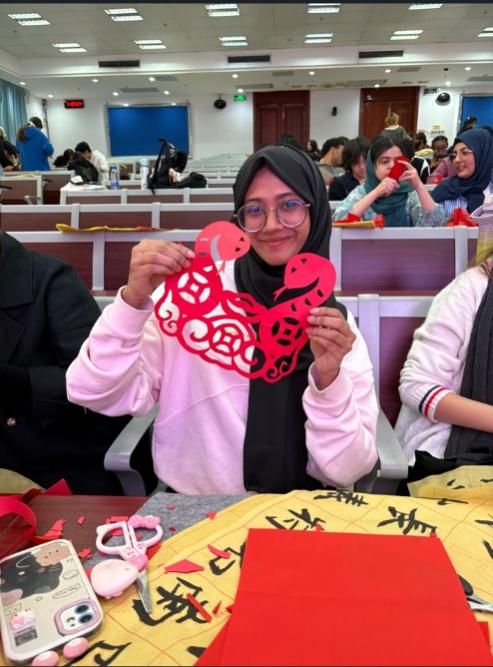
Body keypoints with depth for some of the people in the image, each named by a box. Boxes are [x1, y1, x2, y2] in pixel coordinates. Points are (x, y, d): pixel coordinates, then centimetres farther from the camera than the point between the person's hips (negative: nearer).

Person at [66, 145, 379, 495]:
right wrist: (133, 300, -22)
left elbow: (347, 469, -7)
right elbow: (92, 392, -10)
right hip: (189, 508, -1)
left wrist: (328, 379, -22)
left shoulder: (337, 323, -2)